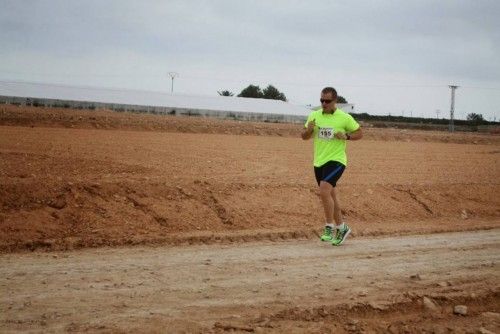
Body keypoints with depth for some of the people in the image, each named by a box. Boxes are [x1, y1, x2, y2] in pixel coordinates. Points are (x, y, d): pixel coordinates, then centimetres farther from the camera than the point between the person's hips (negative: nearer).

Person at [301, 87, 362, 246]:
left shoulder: (345, 118, -7)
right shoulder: (314, 115, 5)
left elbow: (359, 133, 3)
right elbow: (304, 137, 12)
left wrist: (346, 136, -16)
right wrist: (309, 129, -11)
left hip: (336, 160, -6)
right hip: (319, 162, 6)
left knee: (324, 190, -24)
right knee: (330, 195, 14)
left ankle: (330, 228, -12)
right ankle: (342, 228, 29)